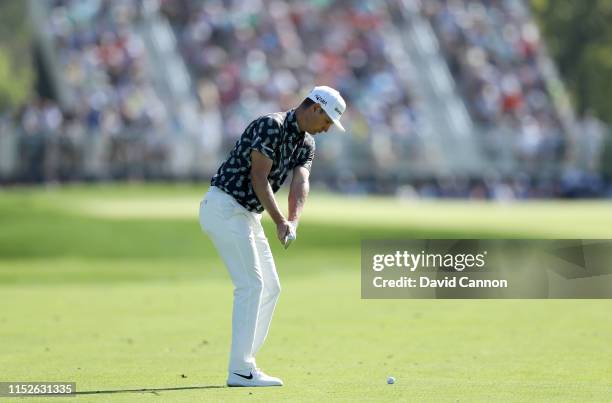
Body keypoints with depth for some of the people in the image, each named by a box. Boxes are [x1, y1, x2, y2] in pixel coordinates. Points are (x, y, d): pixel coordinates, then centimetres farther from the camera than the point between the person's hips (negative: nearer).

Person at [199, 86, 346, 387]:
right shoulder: (271, 125, -16)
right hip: (224, 207, -10)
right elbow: (258, 178, -21)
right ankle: (240, 371, -14)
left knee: (270, 288, 10)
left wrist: (293, 221, -23)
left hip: (247, 215, 10)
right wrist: (279, 221, -29)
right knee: (251, 284, -15)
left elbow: (300, 183, -5)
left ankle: (244, 364, 15)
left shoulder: (306, 145, 12)